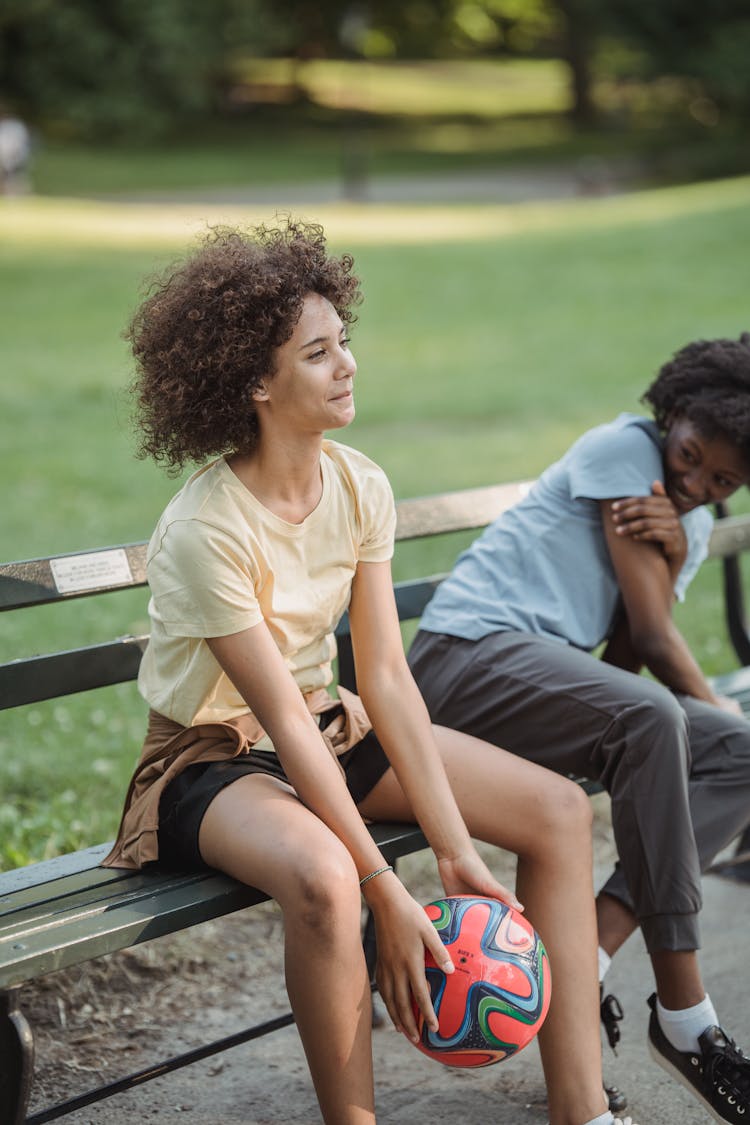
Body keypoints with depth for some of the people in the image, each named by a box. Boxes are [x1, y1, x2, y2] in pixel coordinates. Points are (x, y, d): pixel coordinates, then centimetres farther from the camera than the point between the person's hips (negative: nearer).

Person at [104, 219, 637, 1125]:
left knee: (559, 811, -5)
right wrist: (387, 897, -26)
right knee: (323, 878, -40)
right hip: (214, 760, -7)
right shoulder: (206, 531, -26)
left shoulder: (359, 487, -6)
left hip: (331, 729, 7)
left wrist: (456, 851, -13)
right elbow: (284, 723, -26)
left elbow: (387, 679, -7)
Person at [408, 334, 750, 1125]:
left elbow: (623, 658, 7)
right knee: (650, 719, -35)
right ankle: (683, 1018, -31)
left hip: (555, 673, 9)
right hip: (469, 652, -9)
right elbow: (652, 632, -8)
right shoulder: (624, 448, -5)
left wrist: (675, 551, -6)